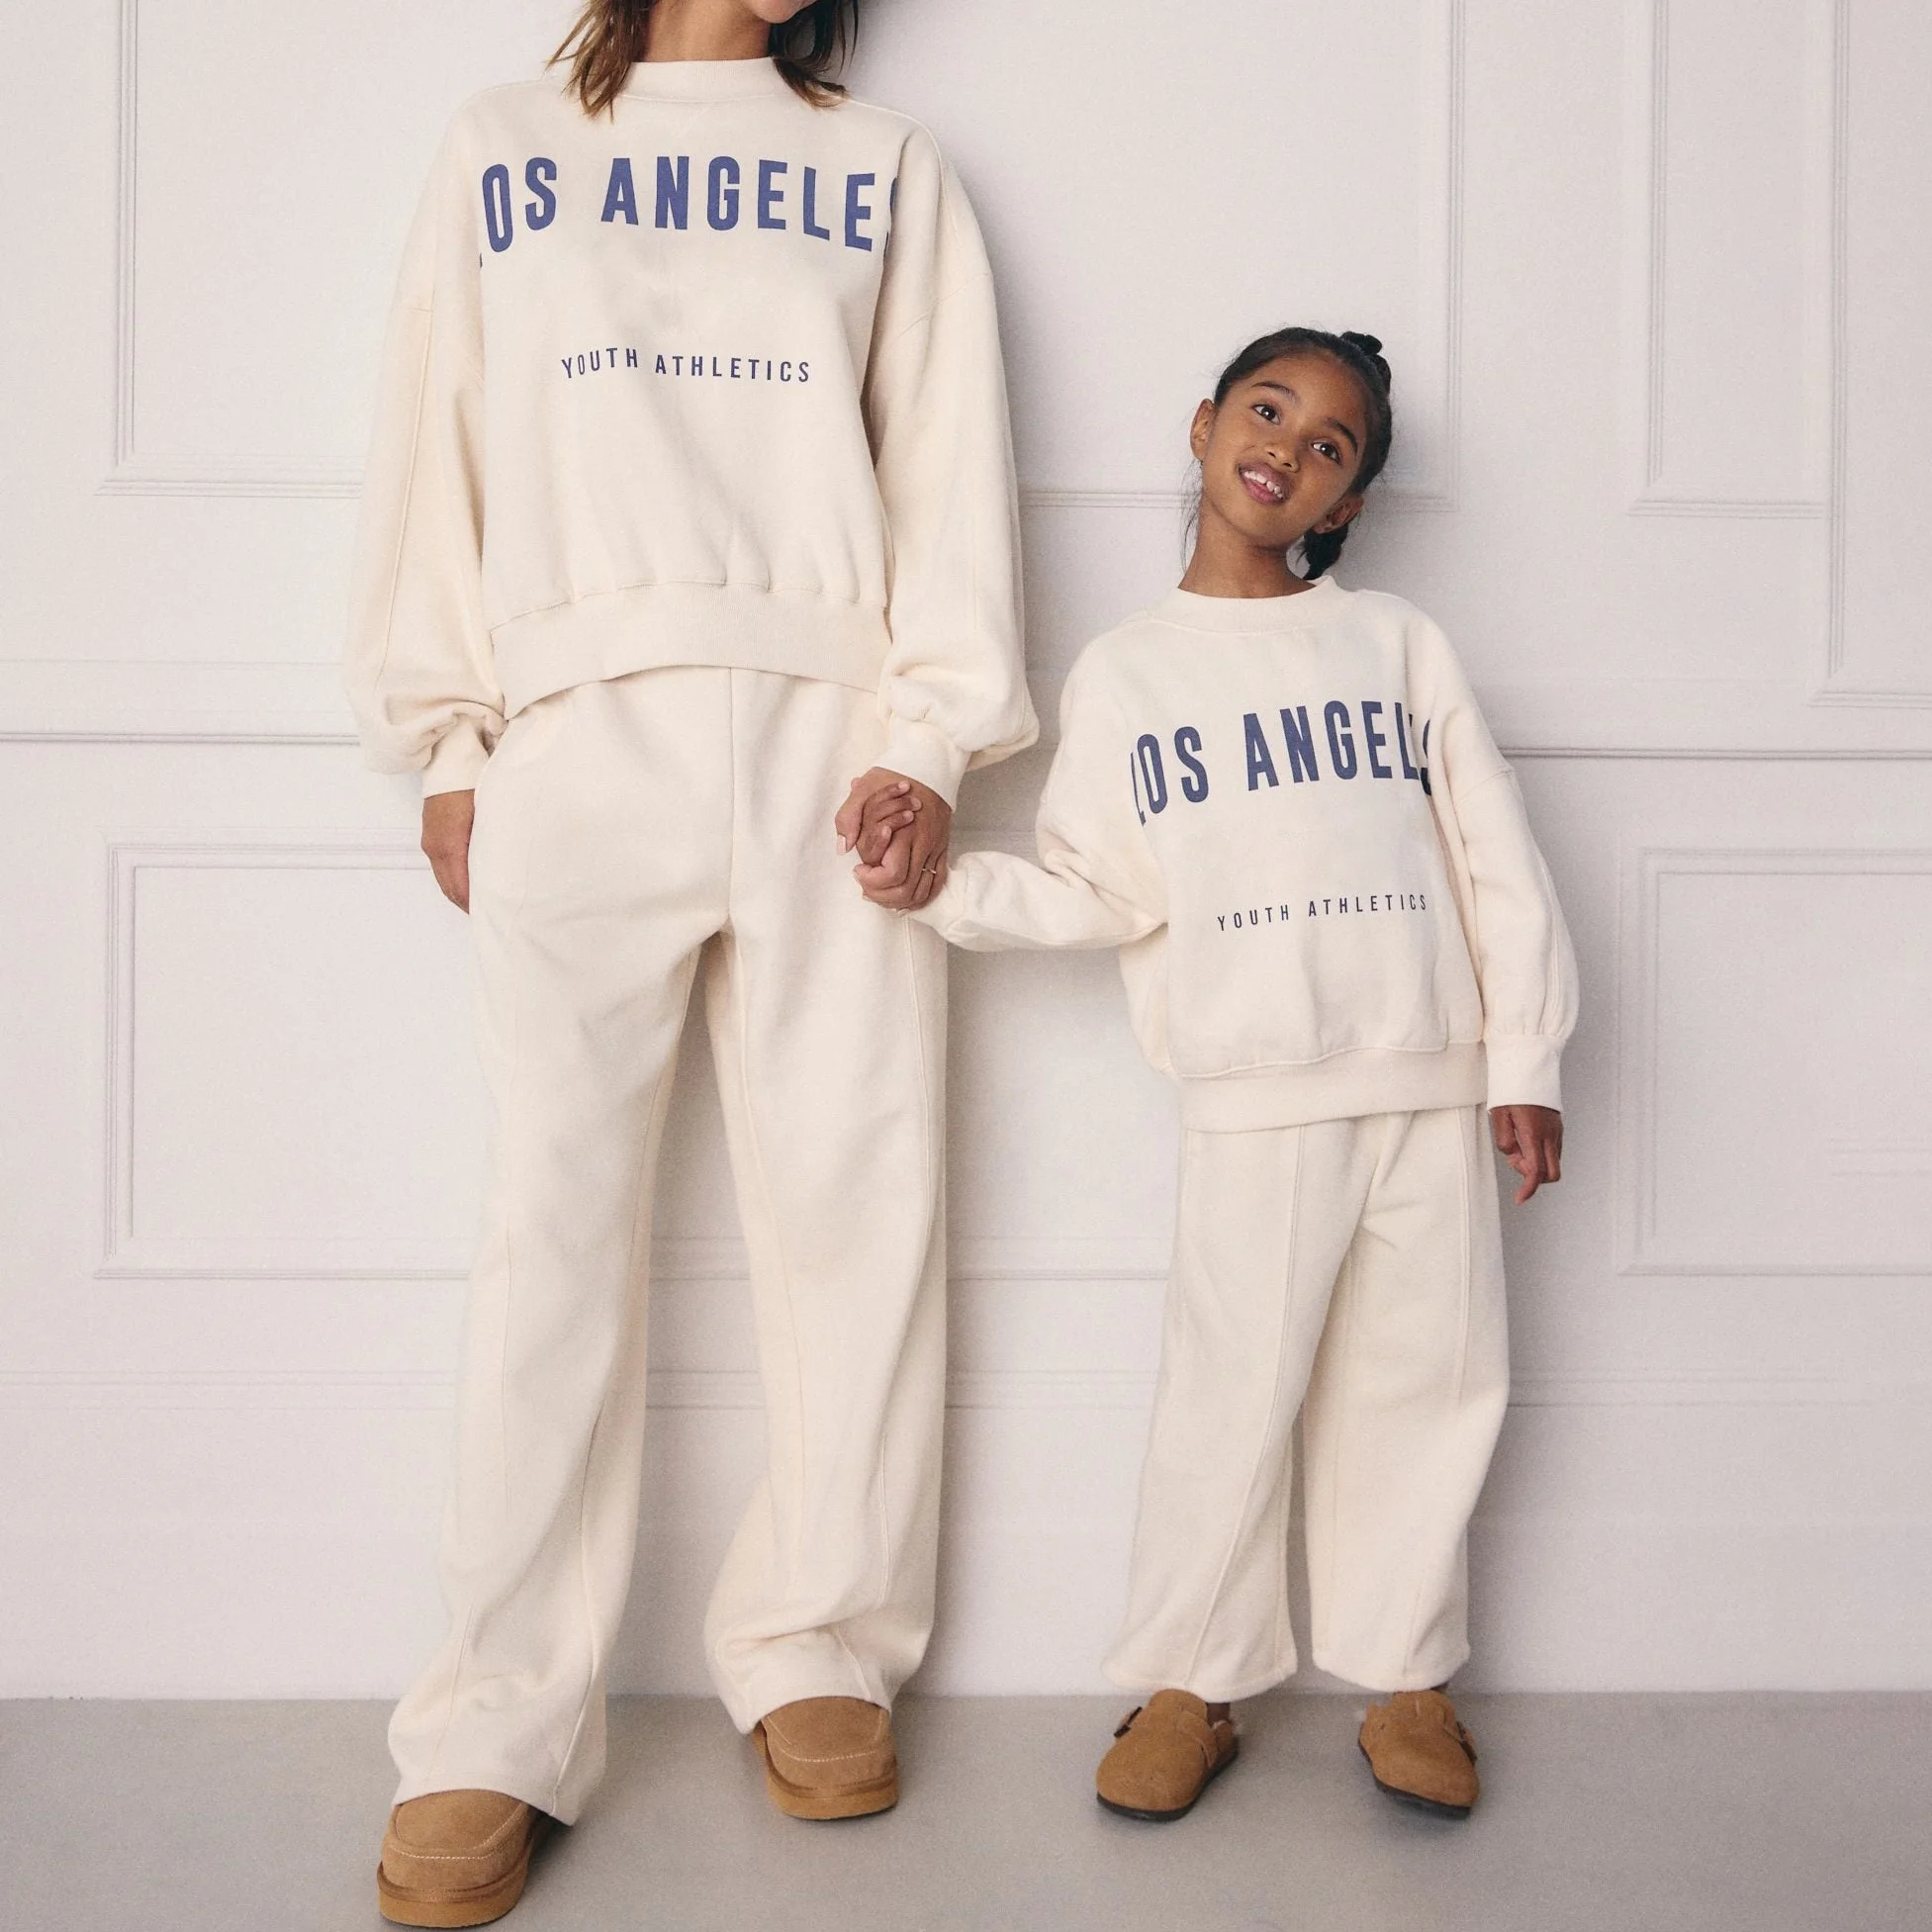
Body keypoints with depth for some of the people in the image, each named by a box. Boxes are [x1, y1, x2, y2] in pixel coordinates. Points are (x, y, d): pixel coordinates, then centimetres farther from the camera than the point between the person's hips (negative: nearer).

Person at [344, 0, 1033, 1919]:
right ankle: (498, 1728, 2)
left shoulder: (884, 162, 18)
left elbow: (948, 448, 9)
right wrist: (446, 739, 4)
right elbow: (435, 442, 14)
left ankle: (817, 1650, 13)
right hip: (577, 735, 0)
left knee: (854, 1195, -1)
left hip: (827, 727, 1)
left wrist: (931, 732, -4)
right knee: (557, 1212, -5)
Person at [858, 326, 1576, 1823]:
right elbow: (1100, 896, 4)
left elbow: (1499, 863, 6)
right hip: (1255, 1093, -1)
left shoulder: (1401, 645, 8)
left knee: (1424, 1381, 7)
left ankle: (1407, 1676, 24)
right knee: (1232, 1389, -1)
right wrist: (942, 886, -9)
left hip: (1432, 1082, 2)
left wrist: (1524, 1062, 2)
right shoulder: (1126, 673, 8)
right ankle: (1194, 1684, 17)